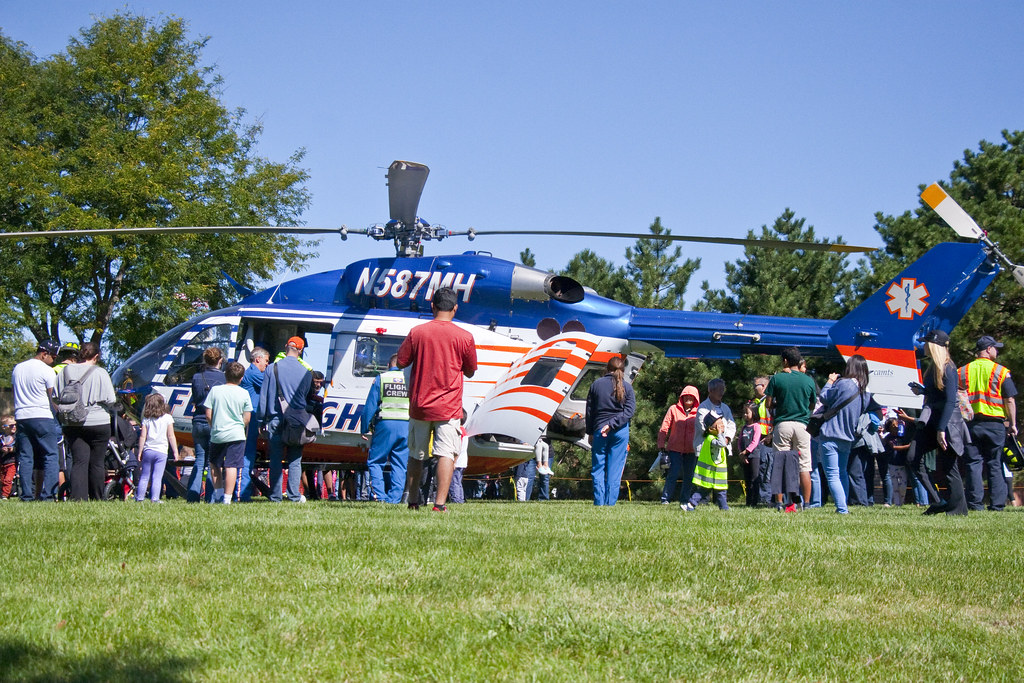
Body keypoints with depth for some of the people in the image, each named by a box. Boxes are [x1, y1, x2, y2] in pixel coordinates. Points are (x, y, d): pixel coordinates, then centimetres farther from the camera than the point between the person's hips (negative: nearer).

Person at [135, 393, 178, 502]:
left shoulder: (146, 419, 3)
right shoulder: (167, 418, 0)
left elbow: (142, 436, 1)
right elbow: (171, 436, -1)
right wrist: (175, 452, 3)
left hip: (148, 451, 2)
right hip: (161, 451, -2)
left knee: (144, 476, 11)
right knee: (157, 477, -4)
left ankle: (140, 498, 12)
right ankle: (155, 498, -11)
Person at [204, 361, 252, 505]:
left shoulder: (215, 390, 0)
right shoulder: (244, 393, -1)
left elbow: (208, 415, 1)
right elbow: (247, 418, 2)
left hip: (217, 434, 1)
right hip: (236, 435, -1)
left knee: (214, 464, 20)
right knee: (231, 466, -3)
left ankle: (218, 492, 19)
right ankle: (227, 498, -7)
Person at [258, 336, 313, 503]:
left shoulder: (272, 369, -2)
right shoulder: (305, 372, 0)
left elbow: (263, 397, 2)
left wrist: (262, 420, 8)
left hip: (275, 419, 0)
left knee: (276, 459, 3)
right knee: (295, 460, 5)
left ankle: (275, 496, 4)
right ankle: (294, 495, 2)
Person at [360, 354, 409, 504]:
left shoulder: (380, 379, 7)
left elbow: (370, 406, 3)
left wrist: (364, 428, 7)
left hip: (386, 424, -2)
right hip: (407, 426, 2)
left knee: (375, 462, 5)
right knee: (400, 465, 6)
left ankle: (379, 495, -7)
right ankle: (394, 499, 1)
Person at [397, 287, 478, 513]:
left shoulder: (417, 332, -2)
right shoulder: (464, 337, -4)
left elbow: (401, 362, 5)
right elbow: (470, 371, 6)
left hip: (419, 406, 2)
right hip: (448, 407, -2)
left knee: (416, 456, 15)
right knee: (446, 454, -6)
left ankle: (413, 501, 21)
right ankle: (440, 503, -17)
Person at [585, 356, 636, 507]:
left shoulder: (596, 384, 3)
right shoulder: (626, 387, 2)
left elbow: (589, 411, 6)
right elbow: (629, 411, -7)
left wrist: (590, 432, 11)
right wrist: (612, 424, -10)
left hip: (599, 431, 0)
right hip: (620, 432, 0)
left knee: (597, 468, 5)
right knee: (615, 469, 3)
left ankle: (599, 501, -1)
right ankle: (610, 502, 0)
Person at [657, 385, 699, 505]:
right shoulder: (673, 409, 4)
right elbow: (664, 428, 4)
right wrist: (661, 445, -3)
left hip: (691, 450, 2)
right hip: (675, 449, -2)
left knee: (689, 476, 6)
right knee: (673, 474, -8)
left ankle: (685, 500, 16)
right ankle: (665, 498, -1)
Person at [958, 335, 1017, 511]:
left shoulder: (962, 372, 6)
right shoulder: (1001, 372, -2)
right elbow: (1010, 400, -4)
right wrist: (1012, 424, 2)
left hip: (971, 423, 2)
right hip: (995, 423, -2)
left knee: (973, 464, 3)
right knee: (995, 465, 4)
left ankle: (975, 502, -2)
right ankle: (997, 505, 2)